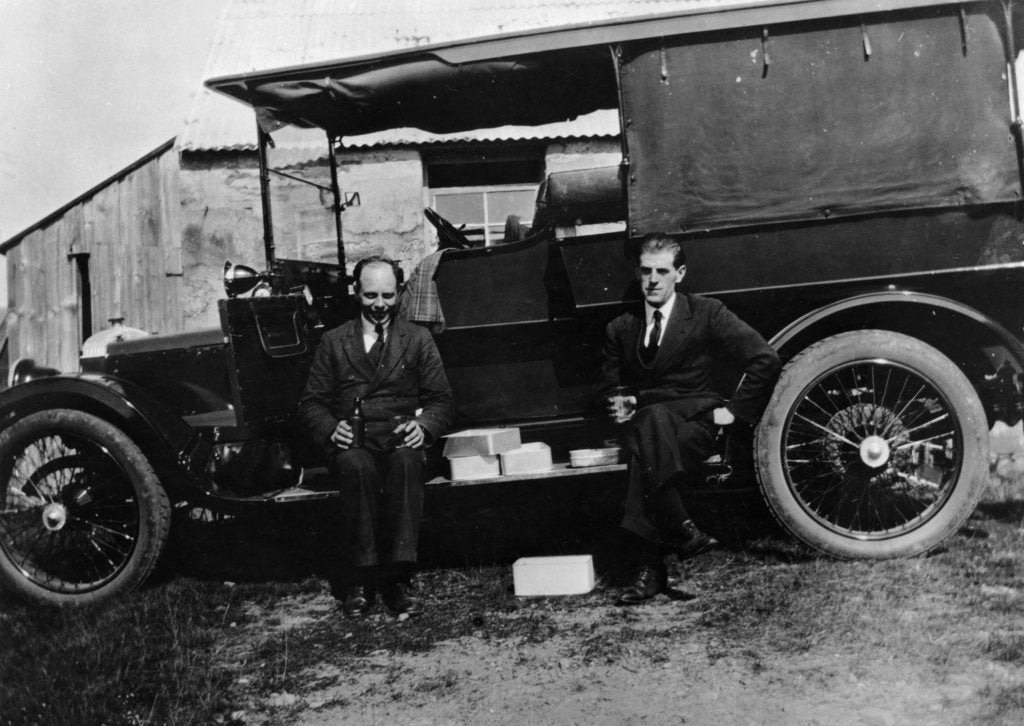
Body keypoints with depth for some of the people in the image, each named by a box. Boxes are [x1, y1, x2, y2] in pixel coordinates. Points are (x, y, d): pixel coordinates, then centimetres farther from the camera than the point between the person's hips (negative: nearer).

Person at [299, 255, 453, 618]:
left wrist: (423, 426, -11)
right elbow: (311, 402, 12)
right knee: (358, 467, -36)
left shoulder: (418, 339, 15)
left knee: (406, 462, -36)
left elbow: (441, 399, 11)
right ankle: (360, 580, -28)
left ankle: (397, 577, -35)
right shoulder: (333, 342, 15)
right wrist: (331, 428, -10)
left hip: (400, 441, 0)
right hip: (351, 443, 0)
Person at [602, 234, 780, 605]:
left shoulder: (706, 313, 3)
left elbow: (765, 358, -1)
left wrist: (735, 409, -4)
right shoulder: (620, 328, 13)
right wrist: (618, 406, 1)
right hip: (645, 423, 3)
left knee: (653, 422, -37)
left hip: (694, 424, -3)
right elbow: (611, 386, 24)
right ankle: (683, 531, -30)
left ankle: (646, 567, -35)